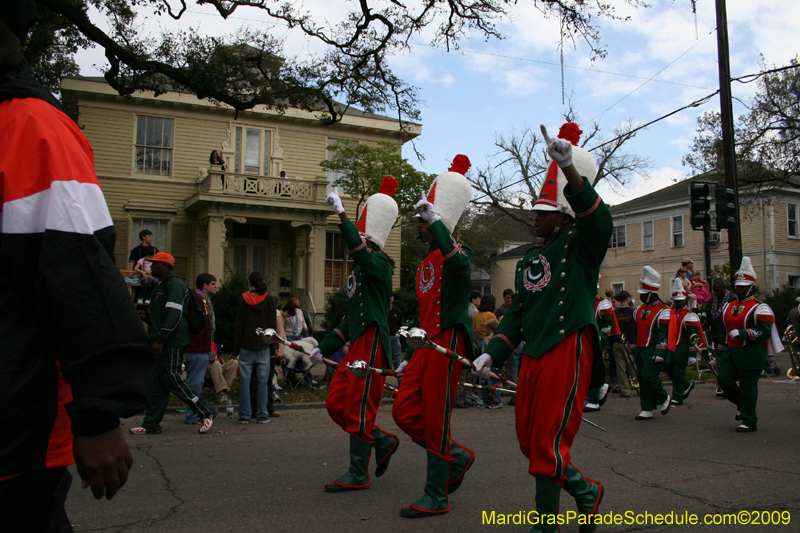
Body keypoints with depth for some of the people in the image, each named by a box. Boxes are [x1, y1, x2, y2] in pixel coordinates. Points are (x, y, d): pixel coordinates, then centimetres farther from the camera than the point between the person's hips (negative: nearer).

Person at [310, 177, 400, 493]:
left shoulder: (379, 263, -7)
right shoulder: (357, 272, 20)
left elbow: (360, 250, -31)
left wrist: (341, 213, -35)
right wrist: (325, 347, 20)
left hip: (371, 344, -9)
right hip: (357, 345, 9)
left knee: (358, 409, -3)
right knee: (336, 404, 9)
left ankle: (359, 475, 11)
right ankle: (384, 442, 23)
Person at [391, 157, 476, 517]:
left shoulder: (458, 252, -5)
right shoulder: (425, 264, 19)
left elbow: (458, 263, -35)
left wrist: (435, 220, -33)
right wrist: (409, 357, 23)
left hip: (448, 343, -9)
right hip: (426, 344, 9)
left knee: (435, 422, -3)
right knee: (404, 412, 6)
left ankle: (436, 498, 11)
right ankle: (457, 456, 25)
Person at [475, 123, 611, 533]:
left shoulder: (580, 246, -3)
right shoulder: (529, 262, 17)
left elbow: (599, 220, -25)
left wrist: (569, 168, -39)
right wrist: (493, 353, 6)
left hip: (568, 353, -8)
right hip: (532, 357, 8)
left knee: (548, 443, -4)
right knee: (529, 441, 13)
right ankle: (586, 490, 34)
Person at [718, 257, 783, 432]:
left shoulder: (760, 309, -8)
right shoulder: (728, 307, 13)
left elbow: (765, 331, -17)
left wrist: (742, 333, -25)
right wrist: (723, 350, 22)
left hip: (750, 354, -6)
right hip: (730, 352, 7)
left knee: (748, 387, 0)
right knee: (724, 380, 1)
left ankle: (750, 422, 12)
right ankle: (741, 404, 29)